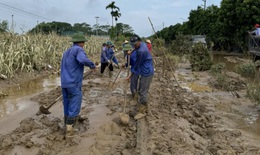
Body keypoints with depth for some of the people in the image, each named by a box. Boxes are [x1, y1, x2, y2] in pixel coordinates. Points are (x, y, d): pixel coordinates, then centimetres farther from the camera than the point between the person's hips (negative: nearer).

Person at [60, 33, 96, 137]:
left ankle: (68, 128, 21)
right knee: (74, 108, 0)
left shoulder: (66, 52, 19)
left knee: (67, 106, 14)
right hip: (74, 83, -8)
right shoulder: (78, 50, -9)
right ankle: (69, 130, 0)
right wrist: (92, 66, -12)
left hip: (64, 83, 8)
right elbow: (83, 60, -31)